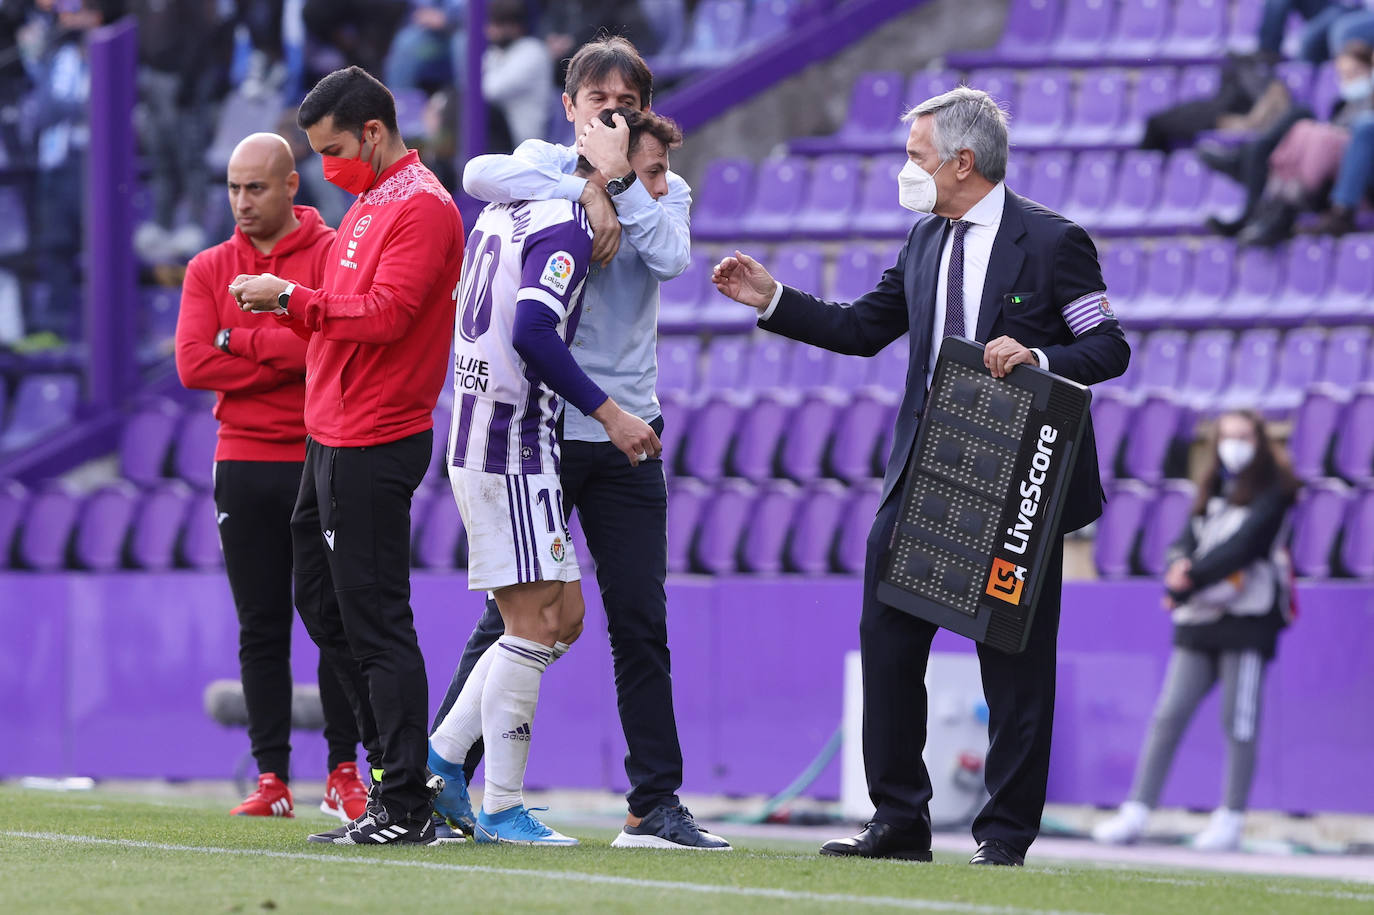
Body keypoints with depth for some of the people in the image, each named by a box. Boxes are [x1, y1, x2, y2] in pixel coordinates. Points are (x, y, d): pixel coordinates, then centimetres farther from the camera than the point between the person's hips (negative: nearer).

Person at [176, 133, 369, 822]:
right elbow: (192, 364, -3)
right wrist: (286, 356, -9)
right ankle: (271, 778, 4)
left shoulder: (337, 255, -1)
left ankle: (343, 772, 5)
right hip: (244, 464, 3)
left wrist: (241, 340, -10)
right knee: (261, 629, 2)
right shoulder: (210, 269, 9)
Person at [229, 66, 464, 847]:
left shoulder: (421, 208, -13)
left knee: (373, 621, -8)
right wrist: (291, 303, 5)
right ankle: (404, 769, 19)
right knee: (323, 607, 13)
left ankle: (406, 807, -6)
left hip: (374, 446, -10)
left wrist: (294, 297, -16)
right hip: (332, 437, 10)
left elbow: (383, 315, -22)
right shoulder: (371, 204, 19)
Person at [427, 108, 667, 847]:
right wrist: (607, 412, -21)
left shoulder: (508, 210, 15)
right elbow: (533, 331, -26)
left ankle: (442, 758, 13)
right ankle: (501, 808, -3)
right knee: (535, 624, -6)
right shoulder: (567, 227, -14)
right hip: (511, 446, -10)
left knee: (561, 619, 12)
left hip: (484, 442, 10)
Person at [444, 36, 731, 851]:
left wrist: (620, 178, -12)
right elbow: (480, 174, -21)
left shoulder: (663, 188, 13)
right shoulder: (546, 164, 3)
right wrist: (587, 193, -22)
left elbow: (671, 258, -9)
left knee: (642, 625, 2)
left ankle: (656, 804, 6)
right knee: (512, 618, -2)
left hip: (626, 431, 3)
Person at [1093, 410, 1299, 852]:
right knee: (1169, 715, -2)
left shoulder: (1272, 493, -1)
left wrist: (1192, 578, -17)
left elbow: (1245, 546, -12)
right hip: (1199, 618, 6)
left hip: (1247, 617, -6)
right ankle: (1135, 813, -5)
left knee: (1239, 722, -5)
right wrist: (1180, 565, -15)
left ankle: (1231, 818, 2)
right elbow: (1188, 539, 9)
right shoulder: (1211, 490, 19)